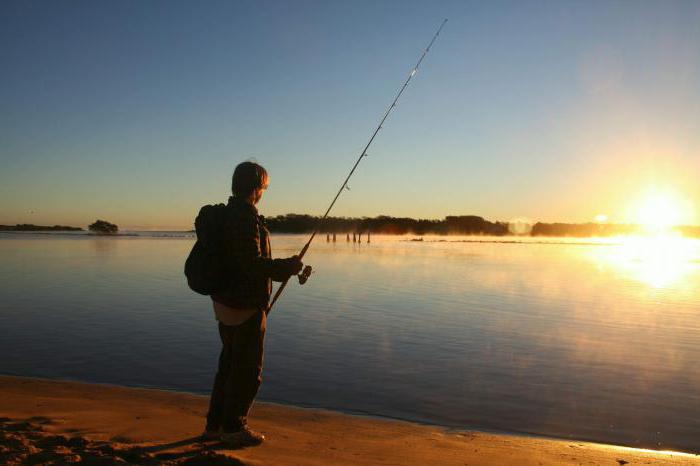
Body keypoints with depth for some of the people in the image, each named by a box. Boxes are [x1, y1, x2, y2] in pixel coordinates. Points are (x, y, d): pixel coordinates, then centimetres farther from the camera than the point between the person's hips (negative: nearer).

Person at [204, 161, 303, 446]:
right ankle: (234, 428, 16)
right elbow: (252, 264, -24)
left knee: (229, 364, 20)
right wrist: (288, 266, -13)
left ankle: (215, 425, 29)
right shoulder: (246, 218, -19)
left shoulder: (226, 213, 12)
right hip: (245, 306, -10)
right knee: (248, 370, 4)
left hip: (225, 302, 10)